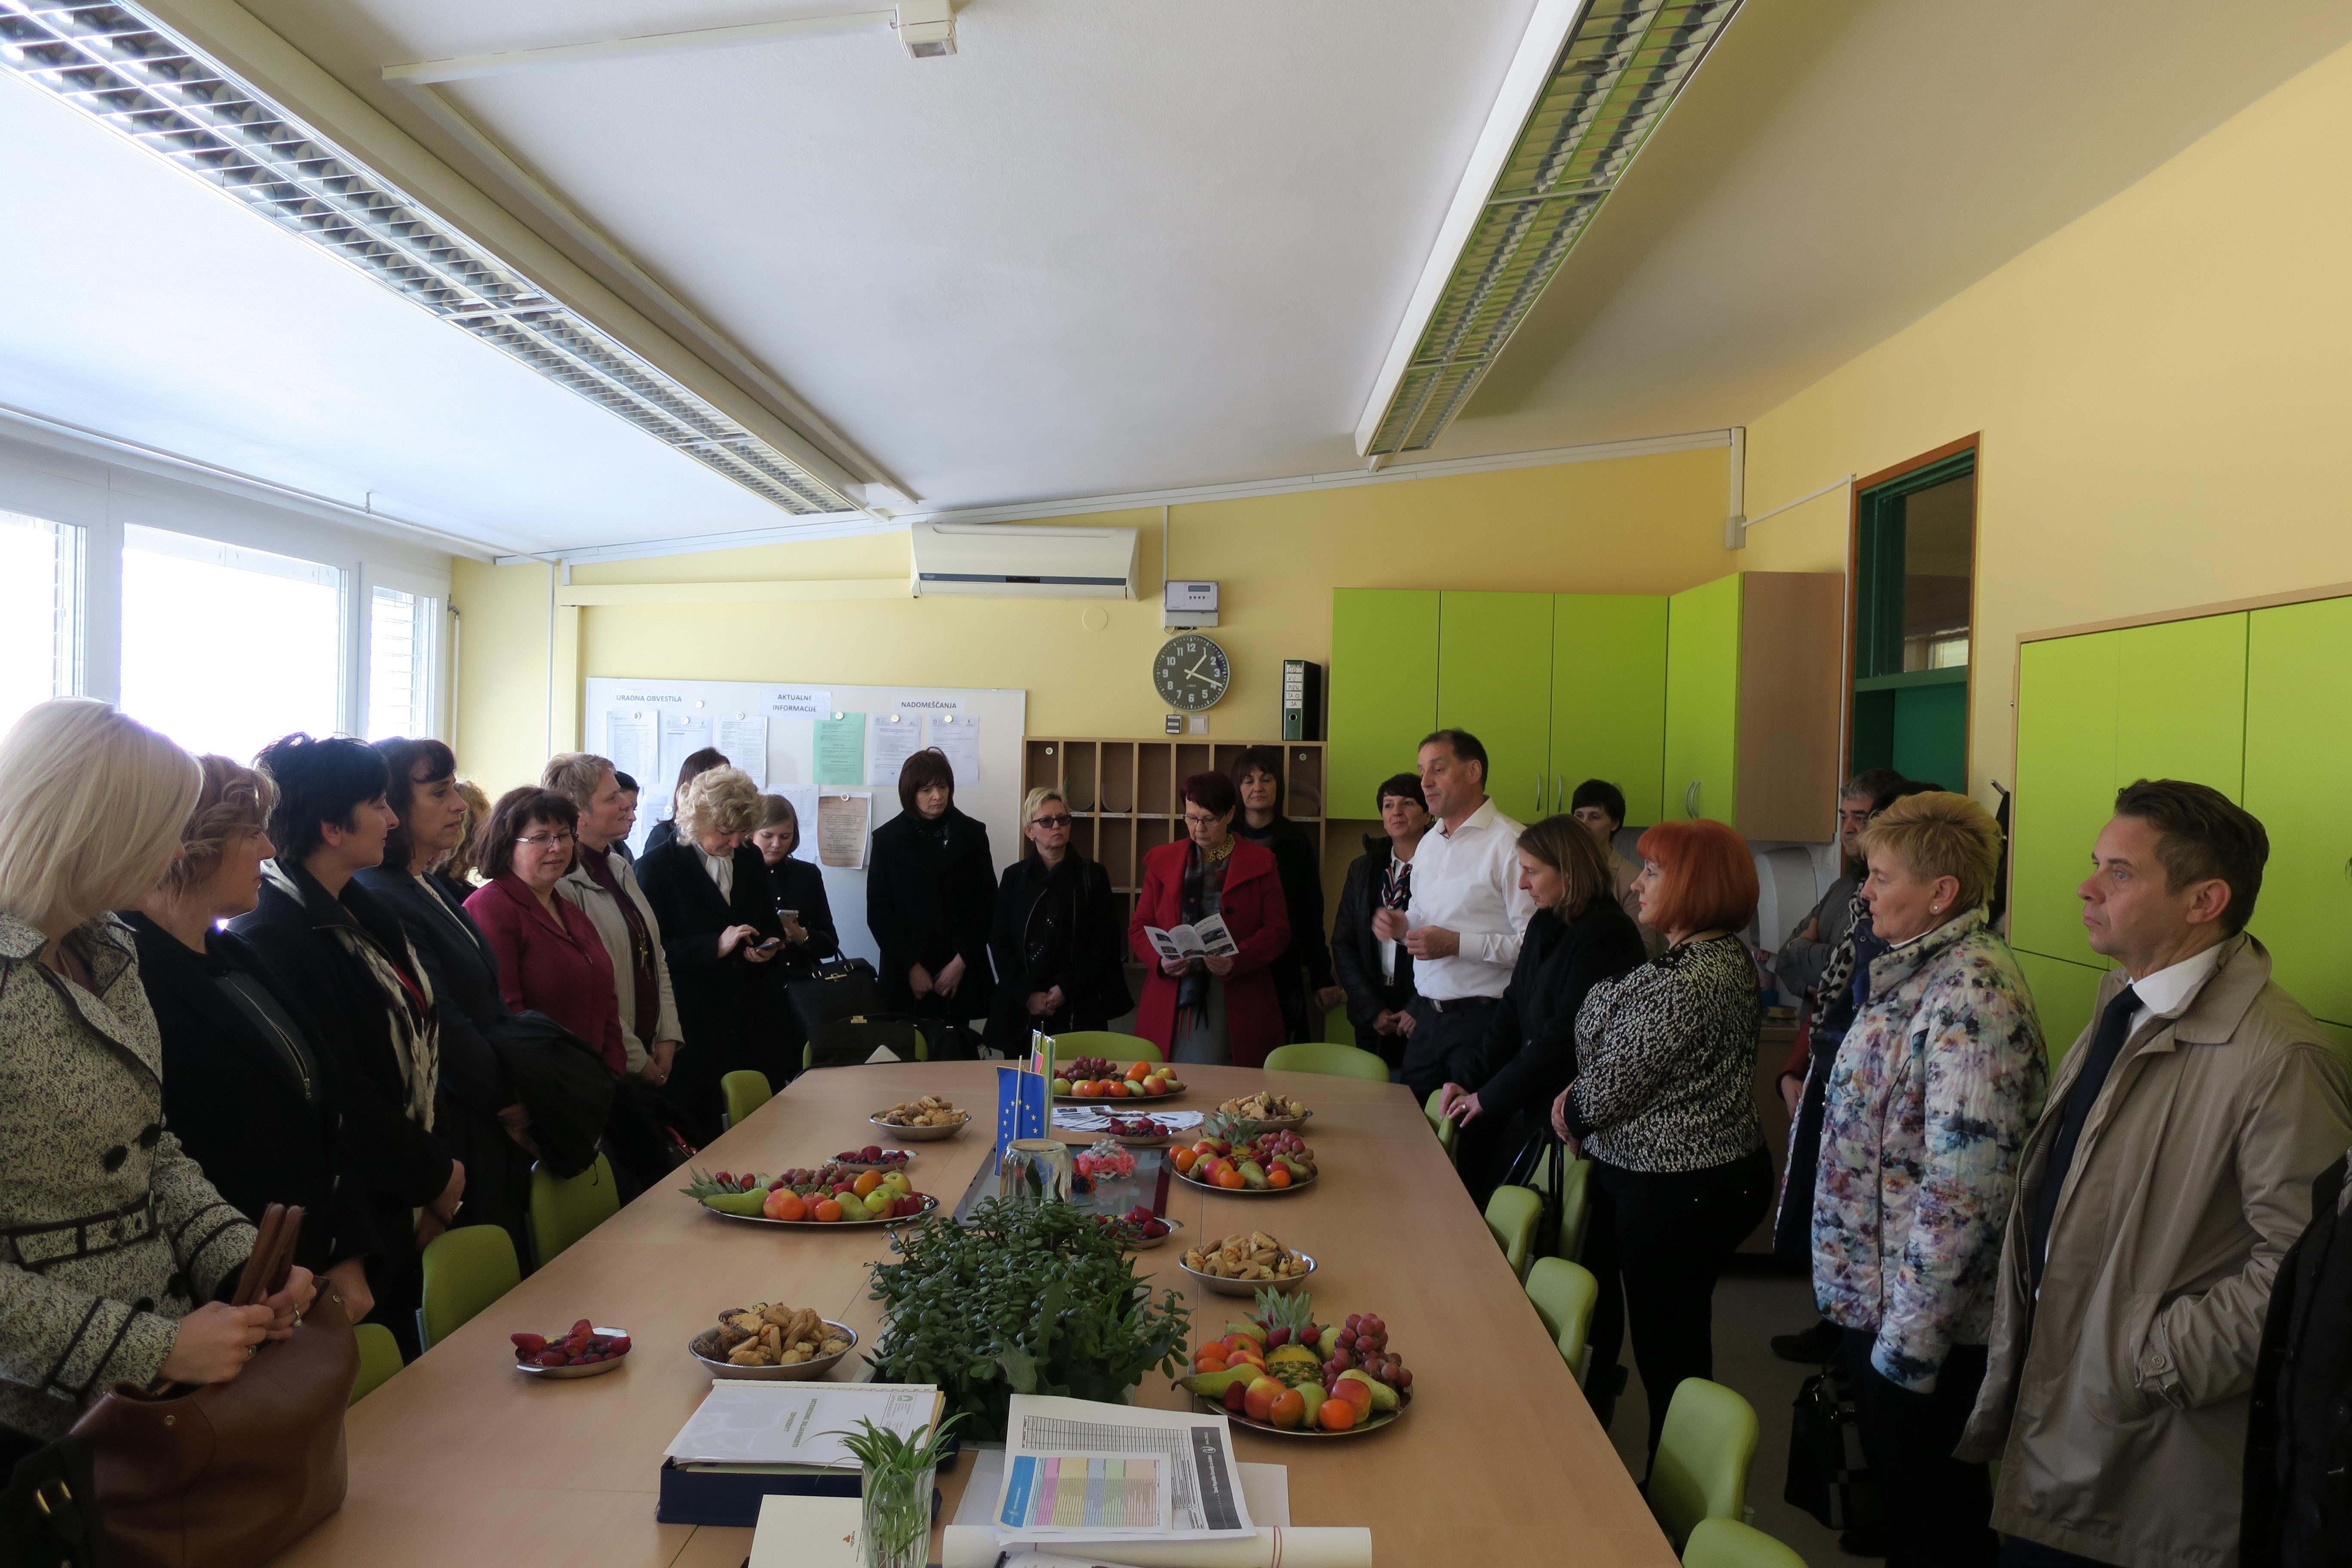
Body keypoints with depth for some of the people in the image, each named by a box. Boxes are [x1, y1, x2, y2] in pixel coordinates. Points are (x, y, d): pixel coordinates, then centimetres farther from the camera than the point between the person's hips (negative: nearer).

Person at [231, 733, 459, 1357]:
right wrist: (435, 1173, -10)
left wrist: (432, 1163, -1)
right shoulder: (277, 935, -21)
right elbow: (342, 1100, -22)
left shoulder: (360, 912, 8)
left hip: (398, 1207, 9)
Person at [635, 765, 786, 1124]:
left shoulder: (751, 859, 12)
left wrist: (770, 945, 0)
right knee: (699, 1131, -1)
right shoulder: (658, 865, -4)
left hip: (753, 1023, 5)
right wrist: (715, 946, -20)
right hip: (695, 1023, -5)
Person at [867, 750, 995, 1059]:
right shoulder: (887, 839, 5)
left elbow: (987, 905, 4)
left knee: (960, 1056, -4)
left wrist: (961, 962, -4)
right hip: (906, 975, 0)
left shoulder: (972, 834, 6)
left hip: (963, 974, 0)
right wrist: (912, 967, -5)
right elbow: (878, 913, 3)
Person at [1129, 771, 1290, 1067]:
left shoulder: (1259, 862, 6)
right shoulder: (1163, 860, 13)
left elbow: (1278, 932, 1)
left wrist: (1236, 962, -15)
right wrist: (1160, 961, -8)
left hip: (1237, 1010, -1)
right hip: (1171, 1007, 2)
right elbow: (1138, 928, 12)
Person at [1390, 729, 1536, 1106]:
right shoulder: (1429, 843, 16)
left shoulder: (1510, 844, -13)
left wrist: (1457, 944, -20)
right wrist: (1403, 926, 4)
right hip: (1426, 1017, 7)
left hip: (1480, 1019, -7)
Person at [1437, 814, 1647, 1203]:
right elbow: (1512, 1009, 10)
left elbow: (1566, 1036, -19)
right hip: (1532, 1088, 7)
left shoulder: (1607, 934, -16)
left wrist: (1491, 1095, -14)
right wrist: (1469, 1080, -1)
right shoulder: (1544, 924, 10)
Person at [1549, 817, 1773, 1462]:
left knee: (1667, 1347, 6)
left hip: (1676, 1191, -10)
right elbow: (1622, 1051, 13)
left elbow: (1617, 1082, -22)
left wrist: (1573, 1112, -2)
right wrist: (1580, 1099, 0)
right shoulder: (1721, 957, 8)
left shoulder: (1692, 982, -27)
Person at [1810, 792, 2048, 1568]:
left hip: (1923, 1333, -9)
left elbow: (1963, 1193, -28)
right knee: (1898, 1498, 23)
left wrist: (1909, 1342, -23)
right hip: (1874, 1303, 9)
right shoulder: (1920, 973, 8)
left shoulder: (1973, 995, -23)